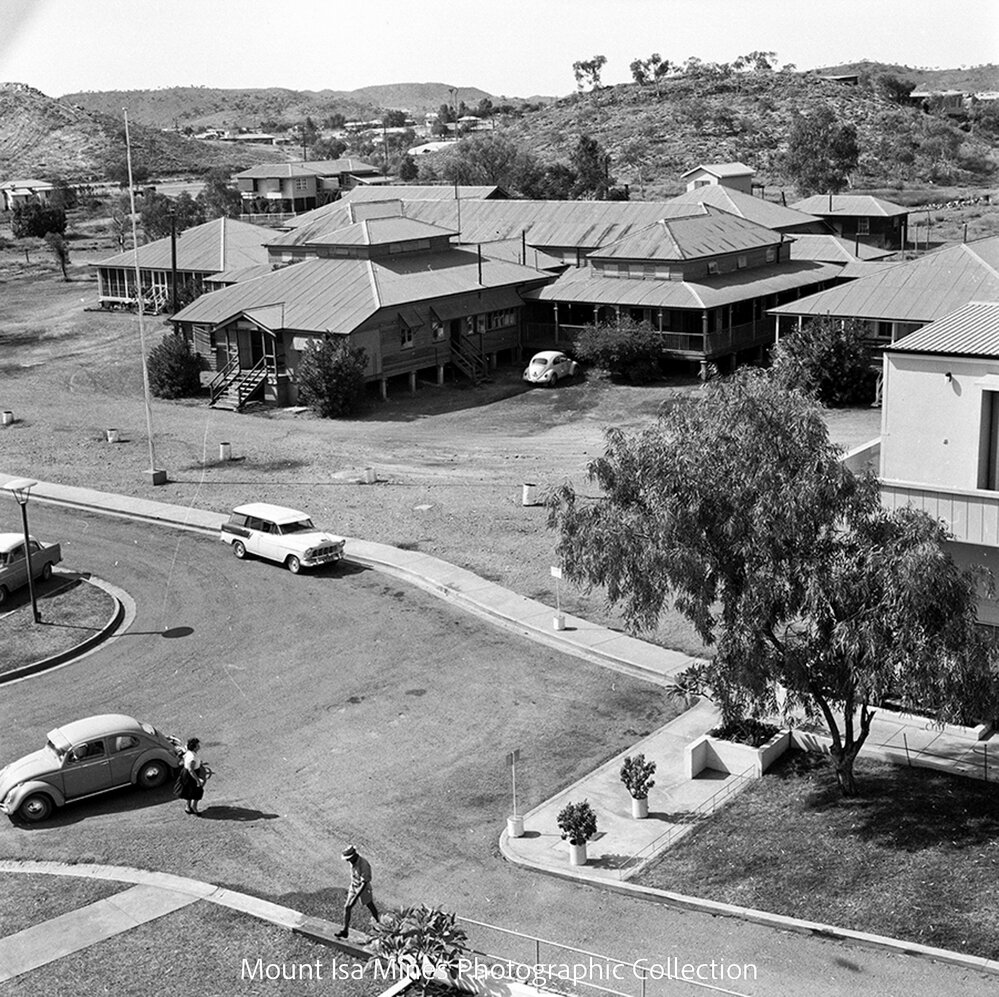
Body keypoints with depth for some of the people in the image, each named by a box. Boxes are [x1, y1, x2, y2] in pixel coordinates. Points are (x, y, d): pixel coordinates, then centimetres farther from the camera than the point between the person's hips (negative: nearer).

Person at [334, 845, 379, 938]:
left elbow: (364, 883, -34)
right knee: (346, 908, -3)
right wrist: (350, 888, 20)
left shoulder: (364, 865, -35)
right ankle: (344, 930, 3)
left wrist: (355, 898, -35)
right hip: (353, 887, 6)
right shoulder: (353, 862, -10)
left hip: (364, 889, -6)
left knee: (370, 906, 18)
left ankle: (377, 923, 44)